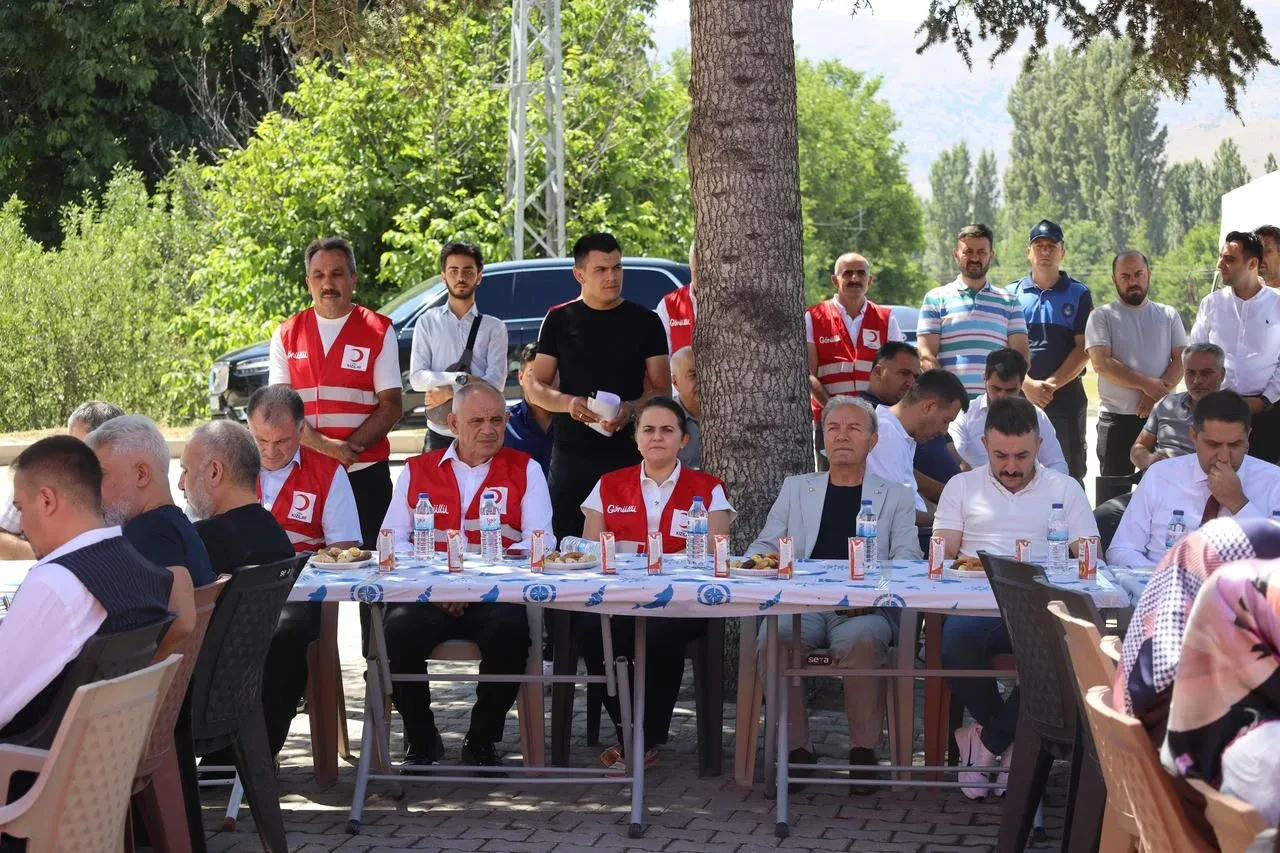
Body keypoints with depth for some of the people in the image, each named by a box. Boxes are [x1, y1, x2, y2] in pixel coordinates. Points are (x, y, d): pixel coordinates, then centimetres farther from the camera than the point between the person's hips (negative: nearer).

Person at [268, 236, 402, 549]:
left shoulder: (379, 331, 5)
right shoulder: (286, 335, 10)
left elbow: (392, 406, 0)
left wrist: (348, 449, -13)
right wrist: (326, 446, -14)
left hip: (365, 474, -1)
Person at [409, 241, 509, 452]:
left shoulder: (494, 328, 6)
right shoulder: (428, 322, 9)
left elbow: (496, 382, -3)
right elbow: (417, 378, -1)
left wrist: (449, 391, -10)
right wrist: (462, 379, -12)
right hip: (439, 434, 1)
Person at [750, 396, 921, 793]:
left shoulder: (896, 497, 19)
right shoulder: (796, 488, 25)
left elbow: (907, 561, 7)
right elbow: (763, 547, 21)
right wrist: (763, 562, -6)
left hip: (864, 609, -2)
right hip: (801, 604, 2)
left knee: (861, 640, -37)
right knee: (773, 637, -32)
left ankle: (863, 751, -22)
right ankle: (796, 749, -21)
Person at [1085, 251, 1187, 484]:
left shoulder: (1169, 316, 12)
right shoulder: (1102, 317, 3)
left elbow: (1182, 360, 3)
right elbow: (1101, 363, -9)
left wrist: (1157, 393, -14)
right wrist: (1146, 384, -16)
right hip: (1117, 419, -2)